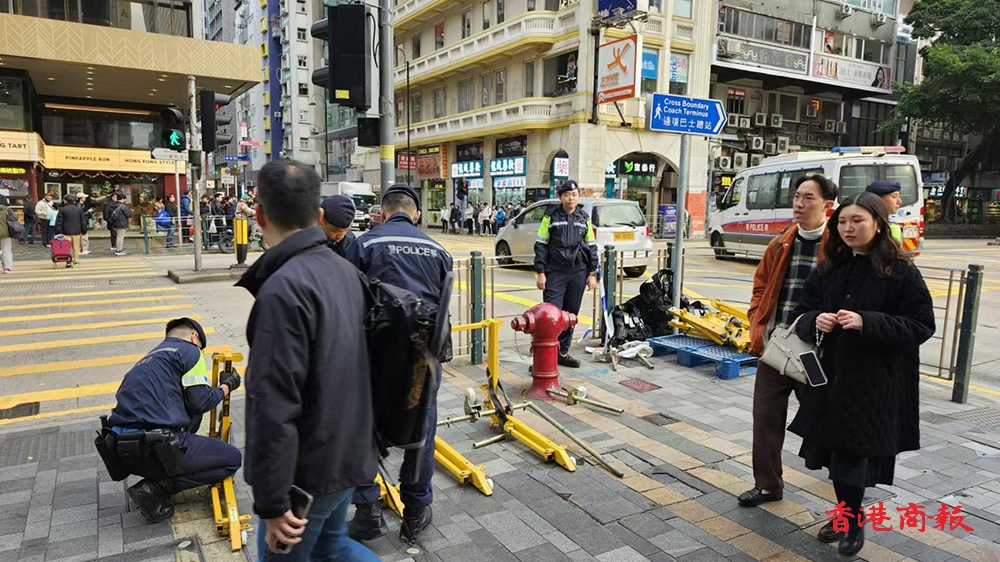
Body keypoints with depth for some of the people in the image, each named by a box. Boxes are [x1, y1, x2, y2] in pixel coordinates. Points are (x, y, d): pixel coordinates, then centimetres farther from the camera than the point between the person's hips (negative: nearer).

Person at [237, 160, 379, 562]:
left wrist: (272, 501, -20)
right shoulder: (344, 270, 2)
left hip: (307, 468, -8)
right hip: (348, 452, 8)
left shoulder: (284, 288, -25)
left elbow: (274, 407, -27)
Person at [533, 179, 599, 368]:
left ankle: (563, 351, 21)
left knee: (571, 314, 9)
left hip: (578, 273, 4)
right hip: (555, 273, -3)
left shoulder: (584, 218, 8)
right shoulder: (551, 216, -1)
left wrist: (592, 273, 6)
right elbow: (541, 245, -1)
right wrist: (541, 272, -6)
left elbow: (591, 246, 12)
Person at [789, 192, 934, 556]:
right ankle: (846, 515, 32)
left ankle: (853, 522, 22)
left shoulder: (902, 272, -6)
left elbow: (921, 325, -9)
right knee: (834, 450, 11)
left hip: (875, 383, -4)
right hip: (830, 377, 5)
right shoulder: (828, 269, 8)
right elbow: (802, 314, 9)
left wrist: (867, 323, -22)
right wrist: (815, 321, -14)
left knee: (854, 455, -1)